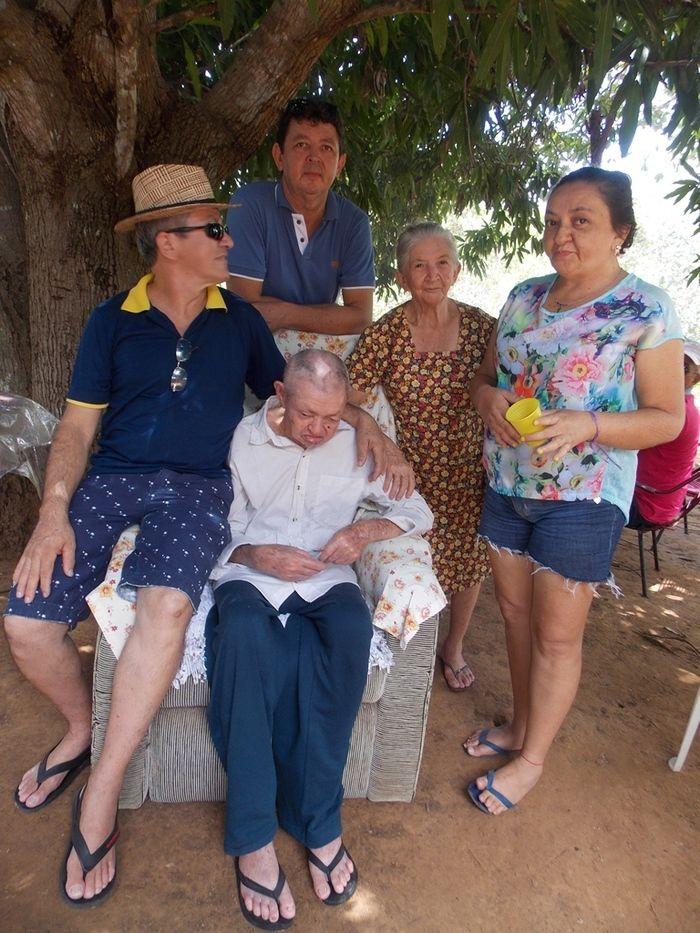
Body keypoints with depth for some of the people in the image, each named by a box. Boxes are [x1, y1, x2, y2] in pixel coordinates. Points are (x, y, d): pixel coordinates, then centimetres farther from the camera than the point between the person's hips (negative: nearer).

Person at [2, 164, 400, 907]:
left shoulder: (239, 320, 13)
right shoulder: (113, 320, 9)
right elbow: (77, 425, 5)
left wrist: (362, 421, 0)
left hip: (198, 486, -1)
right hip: (111, 479, 2)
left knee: (166, 604, -32)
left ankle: (99, 798, -12)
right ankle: (80, 727, 18)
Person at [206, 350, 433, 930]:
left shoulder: (356, 445, 12)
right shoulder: (239, 441, 7)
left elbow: (419, 511, 12)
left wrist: (366, 530, -8)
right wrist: (256, 555, -14)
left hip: (327, 580, 1)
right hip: (250, 575, -1)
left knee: (352, 627, -35)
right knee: (245, 631, -37)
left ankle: (317, 820, -18)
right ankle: (253, 837, -24)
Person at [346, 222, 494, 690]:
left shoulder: (482, 327, -8)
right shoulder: (385, 333, -12)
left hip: (468, 471, 2)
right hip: (409, 471, -2)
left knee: (468, 561, 16)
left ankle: (454, 645, 46)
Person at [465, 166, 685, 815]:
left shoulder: (647, 310, -8)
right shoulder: (523, 297, 7)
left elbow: (667, 418, -8)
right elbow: (482, 376, 14)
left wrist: (586, 425, -25)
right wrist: (489, 398, -11)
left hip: (583, 498, -5)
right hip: (506, 485, 6)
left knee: (557, 634, 6)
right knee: (515, 611, 17)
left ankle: (531, 759, 27)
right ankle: (521, 724, 40)